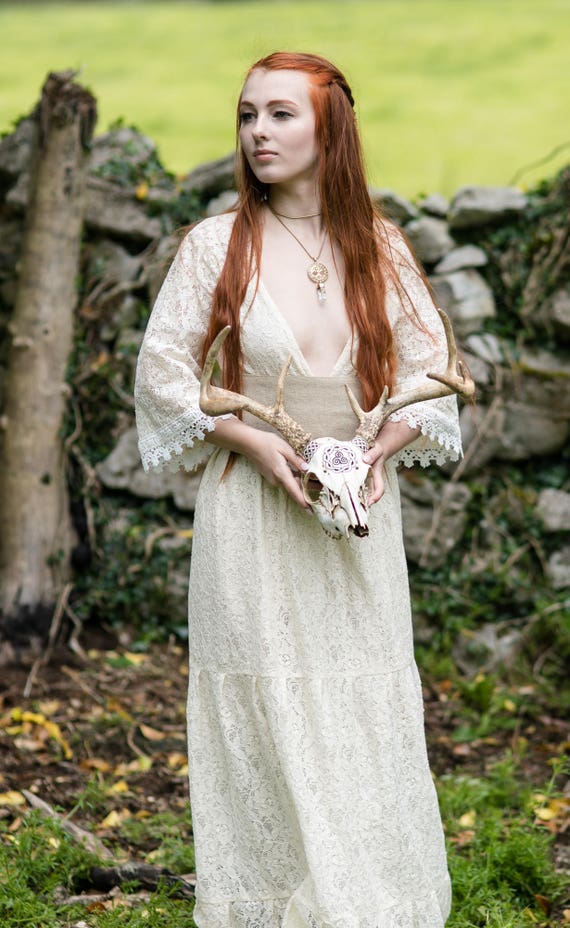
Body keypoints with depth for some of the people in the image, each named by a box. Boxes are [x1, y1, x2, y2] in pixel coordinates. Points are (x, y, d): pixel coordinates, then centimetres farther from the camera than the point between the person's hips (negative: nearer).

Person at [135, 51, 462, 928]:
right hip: (253, 512, -2)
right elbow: (162, 372, -1)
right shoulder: (217, 244, -4)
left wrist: (381, 445, -10)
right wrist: (250, 438, -14)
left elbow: (430, 372, 7)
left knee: (367, 719, 7)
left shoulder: (380, 247, 3)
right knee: (263, 723, 2)